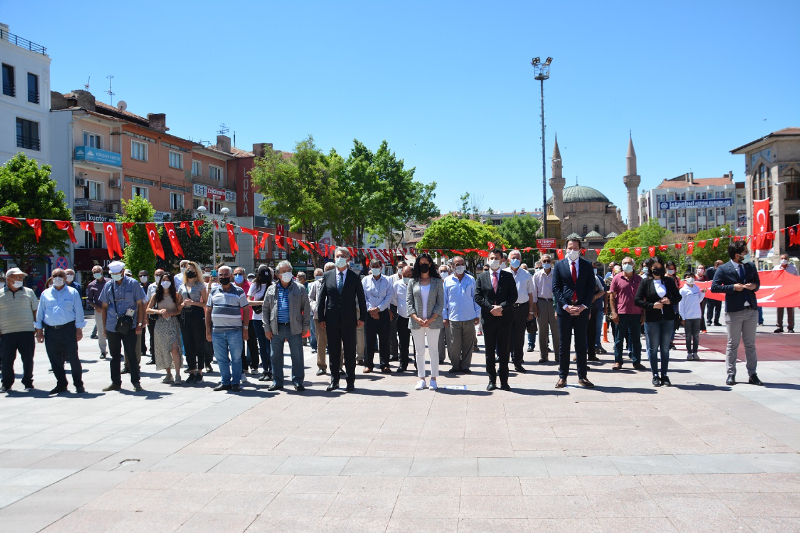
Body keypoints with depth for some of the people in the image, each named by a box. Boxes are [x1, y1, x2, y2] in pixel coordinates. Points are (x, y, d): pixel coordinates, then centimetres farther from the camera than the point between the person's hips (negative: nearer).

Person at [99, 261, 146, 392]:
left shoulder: (133, 284, -2)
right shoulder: (108, 286, 7)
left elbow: (140, 304, 0)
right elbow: (104, 307, 13)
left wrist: (139, 324, -5)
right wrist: (104, 326, 9)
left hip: (129, 326, -3)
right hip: (112, 326, 3)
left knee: (131, 354, -1)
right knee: (115, 355, 10)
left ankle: (135, 382, 8)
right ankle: (115, 382, 19)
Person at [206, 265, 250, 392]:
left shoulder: (239, 291, 4)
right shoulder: (214, 291, 13)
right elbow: (208, 311, 14)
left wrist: (245, 328, -4)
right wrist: (208, 330, 7)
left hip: (235, 330, -3)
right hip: (217, 331, 3)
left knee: (236, 358, 0)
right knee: (221, 358, 8)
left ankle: (236, 382, 9)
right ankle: (225, 382, 18)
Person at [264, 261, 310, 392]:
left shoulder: (300, 289, 3)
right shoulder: (272, 289, 8)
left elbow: (306, 309, 5)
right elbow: (266, 309, 10)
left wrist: (305, 326, 1)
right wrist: (267, 328, 4)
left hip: (294, 328, -2)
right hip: (276, 328, 2)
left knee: (297, 356, 1)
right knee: (276, 356, 8)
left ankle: (298, 381, 11)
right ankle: (277, 382, 19)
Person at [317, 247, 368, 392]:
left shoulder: (354, 277, 3)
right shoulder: (327, 276, 6)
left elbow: (361, 298, 4)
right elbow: (322, 298, 7)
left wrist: (362, 317, 0)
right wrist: (321, 318, 1)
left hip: (349, 320, -1)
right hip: (332, 320, 1)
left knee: (350, 352, 4)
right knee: (333, 351, 8)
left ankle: (350, 381, 13)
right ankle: (334, 380, 17)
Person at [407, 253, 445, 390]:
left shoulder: (437, 281, 4)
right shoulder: (413, 282, 7)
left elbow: (440, 303, 0)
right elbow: (408, 302, 3)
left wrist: (431, 319, -11)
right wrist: (416, 318, -10)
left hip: (433, 321, -1)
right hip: (416, 322, 2)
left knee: (433, 350, 3)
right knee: (419, 351, 6)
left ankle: (433, 379, 9)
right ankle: (421, 379, 12)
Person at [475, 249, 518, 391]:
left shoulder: (508, 277, 6)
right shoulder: (481, 277, 8)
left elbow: (513, 296, -1)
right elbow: (478, 297, 1)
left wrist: (502, 307, -15)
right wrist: (491, 308, -12)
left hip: (504, 318, -1)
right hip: (488, 319, 1)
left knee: (503, 351, 3)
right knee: (490, 351, 6)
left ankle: (504, 381, 10)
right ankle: (492, 380, 14)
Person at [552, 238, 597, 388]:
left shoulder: (587, 265, 7)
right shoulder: (559, 265, 5)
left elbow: (592, 287, 4)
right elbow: (555, 287, 0)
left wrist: (583, 306, -7)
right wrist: (566, 306, -10)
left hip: (582, 309, 1)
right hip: (564, 310, -1)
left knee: (581, 344, 6)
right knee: (564, 344, 3)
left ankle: (582, 376, 13)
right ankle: (562, 376, 9)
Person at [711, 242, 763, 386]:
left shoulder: (751, 266, 9)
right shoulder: (723, 269, -5)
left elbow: (757, 282, 19)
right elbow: (714, 287, -9)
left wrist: (754, 286, -4)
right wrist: (733, 287, -17)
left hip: (751, 310, 4)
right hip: (733, 311, -4)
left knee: (750, 344, 9)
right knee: (732, 344, 3)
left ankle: (752, 374, 15)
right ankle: (731, 374, 10)